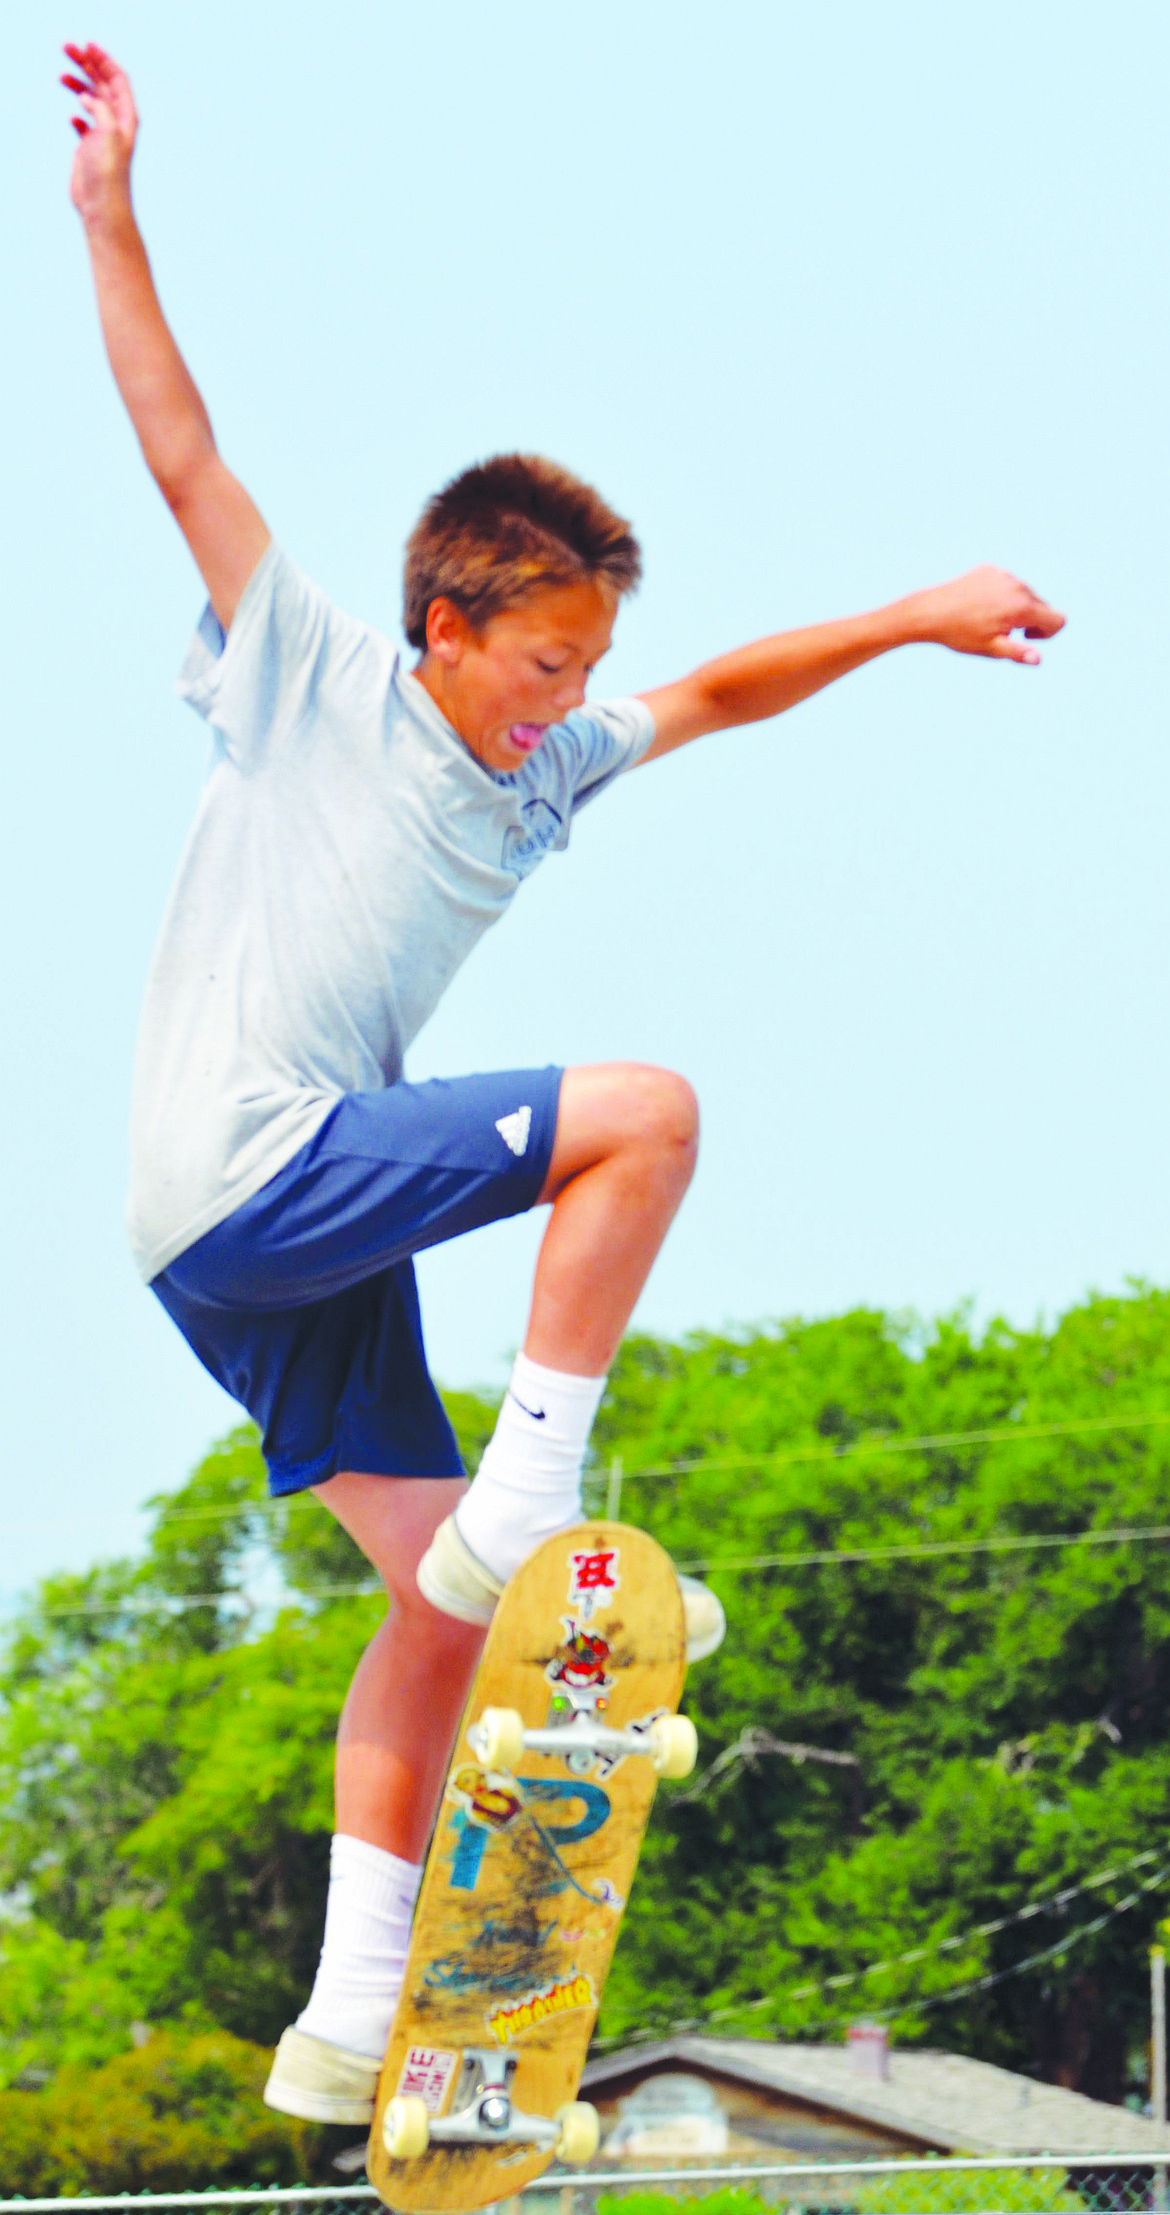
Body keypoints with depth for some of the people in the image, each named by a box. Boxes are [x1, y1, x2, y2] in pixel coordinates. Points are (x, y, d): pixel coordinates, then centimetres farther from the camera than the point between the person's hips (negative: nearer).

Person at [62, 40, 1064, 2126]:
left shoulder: (537, 771, 19)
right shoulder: (315, 677, 1)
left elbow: (713, 694, 26)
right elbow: (183, 453, -2)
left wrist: (914, 617, 20)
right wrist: (108, 212, -6)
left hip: (295, 1242, 8)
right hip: (251, 1166, -8)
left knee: (436, 1607, 4)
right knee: (646, 1109, -14)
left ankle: (351, 2018, 4)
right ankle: (527, 1502, -11)